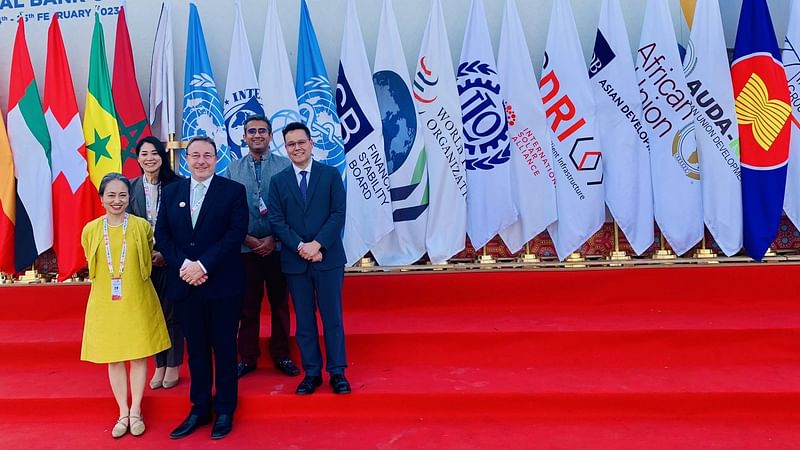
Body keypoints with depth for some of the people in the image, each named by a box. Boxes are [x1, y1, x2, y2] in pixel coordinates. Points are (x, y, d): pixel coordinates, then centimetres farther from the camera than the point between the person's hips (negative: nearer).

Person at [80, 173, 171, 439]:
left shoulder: (142, 226, -6)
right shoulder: (90, 230, -1)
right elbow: (92, 265, 13)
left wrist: (133, 278, 4)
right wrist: (108, 281, 8)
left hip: (137, 300, -2)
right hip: (105, 302, 2)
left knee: (139, 354, 6)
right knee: (112, 357, 9)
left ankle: (135, 412, 20)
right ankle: (123, 413, 23)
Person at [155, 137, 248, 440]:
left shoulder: (233, 190, -2)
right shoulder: (171, 192, 10)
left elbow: (236, 234, -11)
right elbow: (162, 236, 6)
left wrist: (203, 265, -17)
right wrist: (183, 264, -10)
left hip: (222, 284, -3)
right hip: (185, 284, 4)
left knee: (224, 348, 7)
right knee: (196, 349, 13)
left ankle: (225, 411, 20)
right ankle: (199, 409, 25)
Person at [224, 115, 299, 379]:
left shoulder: (285, 166, -1)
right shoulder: (233, 169, 5)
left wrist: (274, 238, -10)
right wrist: (247, 238, -7)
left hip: (278, 247, -1)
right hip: (245, 248, 1)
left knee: (279, 303, 9)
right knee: (247, 304, 8)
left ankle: (281, 356, 21)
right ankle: (247, 358, 21)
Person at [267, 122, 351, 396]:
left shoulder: (331, 174, 4)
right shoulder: (278, 181, 8)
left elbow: (338, 214, -4)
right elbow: (276, 221, 0)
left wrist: (318, 244, -15)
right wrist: (300, 247, -14)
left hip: (328, 258, -1)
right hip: (295, 261, 2)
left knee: (332, 317, 4)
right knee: (304, 320, 8)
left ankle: (337, 372, 15)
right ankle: (312, 373, 19)